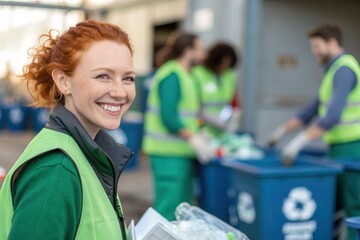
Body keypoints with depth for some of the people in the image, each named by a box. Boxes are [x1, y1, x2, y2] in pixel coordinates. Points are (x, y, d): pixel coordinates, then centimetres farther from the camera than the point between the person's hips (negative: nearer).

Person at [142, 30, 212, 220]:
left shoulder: (182, 75, 17)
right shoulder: (172, 75, -13)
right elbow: (169, 117, -21)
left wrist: (197, 135, 11)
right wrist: (193, 139, -19)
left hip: (179, 153, 10)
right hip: (169, 154, -10)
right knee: (169, 211, -7)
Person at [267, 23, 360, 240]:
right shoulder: (335, 69, 18)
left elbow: (333, 115, -25)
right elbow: (314, 108, 22)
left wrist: (299, 142, -28)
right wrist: (283, 130, 18)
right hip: (337, 148, 9)